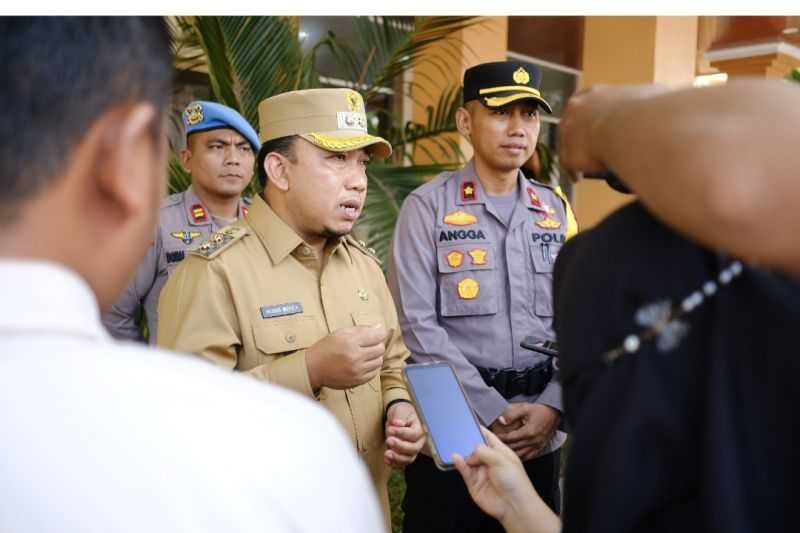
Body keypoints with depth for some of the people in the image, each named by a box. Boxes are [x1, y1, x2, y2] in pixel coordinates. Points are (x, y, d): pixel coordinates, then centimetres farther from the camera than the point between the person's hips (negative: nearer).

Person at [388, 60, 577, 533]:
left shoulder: (556, 210, 7)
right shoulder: (428, 206, -6)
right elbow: (418, 325, -12)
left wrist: (552, 407, -8)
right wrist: (491, 411, -14)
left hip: (541, 434, 4)